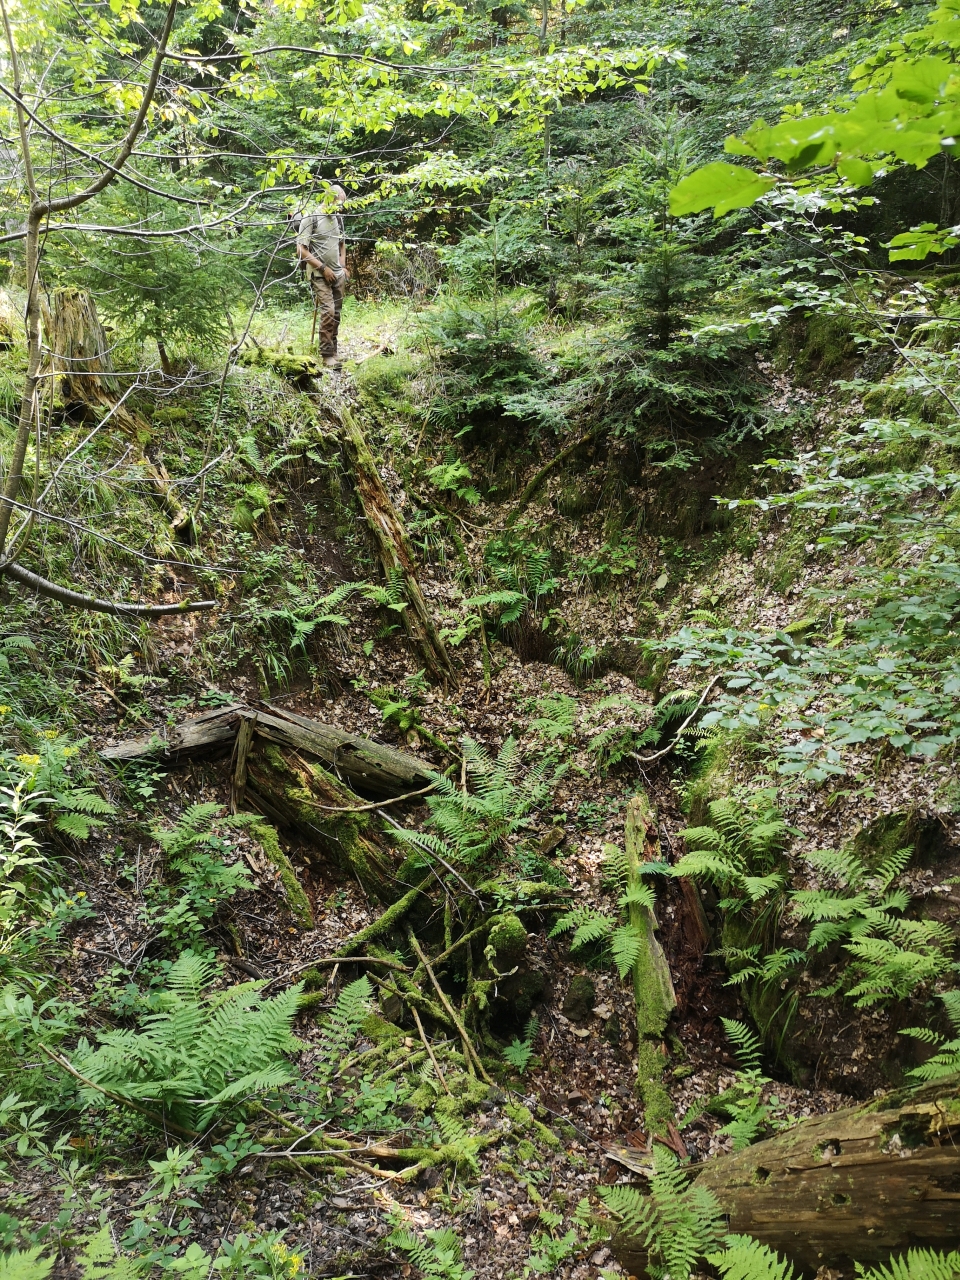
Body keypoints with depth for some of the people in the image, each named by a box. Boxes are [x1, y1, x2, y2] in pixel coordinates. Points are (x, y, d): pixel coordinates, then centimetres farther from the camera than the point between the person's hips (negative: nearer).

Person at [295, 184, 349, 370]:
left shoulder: (338, 218, 12)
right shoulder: (310, 218, -9)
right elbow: (301, 250, -12)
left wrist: (344, 267, 13)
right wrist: (323, 268, -13)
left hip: (338, 274, 7)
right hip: (319, 275, -6)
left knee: (336, 313, 4)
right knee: (328, 311, -17)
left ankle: (332, 351, 11)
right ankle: (328, 355, -15)